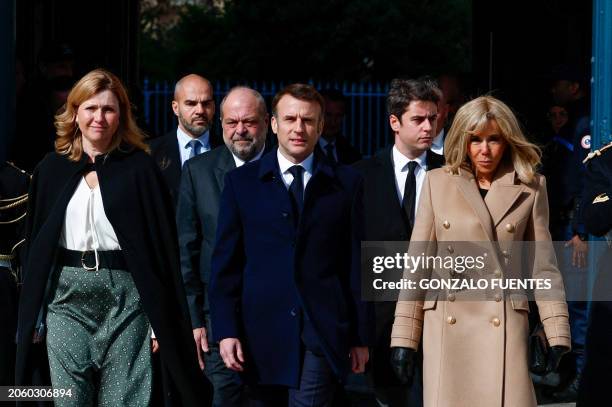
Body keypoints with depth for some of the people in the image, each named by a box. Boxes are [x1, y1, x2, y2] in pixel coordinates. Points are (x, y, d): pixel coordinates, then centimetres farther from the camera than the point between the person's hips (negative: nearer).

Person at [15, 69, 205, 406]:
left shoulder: (139, 168, 1)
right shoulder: (52, 169, 8)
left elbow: (163, 246, -1)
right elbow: (36, 245, 11)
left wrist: (161, 322, -6)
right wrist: (33, 317, 6)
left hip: (125, 295, -2)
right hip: (66, 295, 2)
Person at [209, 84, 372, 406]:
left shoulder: (346, 183, 7)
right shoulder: (241, 181, 7)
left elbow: (356, 262, 6)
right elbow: (225, 262, 5)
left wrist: (360, 336, 4)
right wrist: (225, 330, -4)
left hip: (322, 331, -1)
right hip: (261, 330, 1)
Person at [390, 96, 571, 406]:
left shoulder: (530, 188, 7)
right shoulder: (438, 182, 8)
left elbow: (543, 265, 9)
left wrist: (557, 336, 2)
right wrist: (403, 339, 4)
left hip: (504, 330, -1)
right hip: (447, 329, 1)